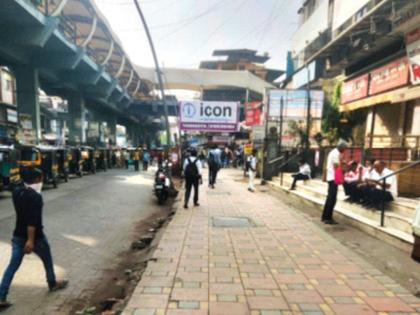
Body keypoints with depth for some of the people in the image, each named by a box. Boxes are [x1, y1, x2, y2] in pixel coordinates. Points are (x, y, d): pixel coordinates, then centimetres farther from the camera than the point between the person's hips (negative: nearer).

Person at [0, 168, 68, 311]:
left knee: (13, 266, 11)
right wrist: (30, 240, -26)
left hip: (18, 235, 6)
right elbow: (32, 220, -28)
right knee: (47, 260, 17)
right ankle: (53, 283, 37)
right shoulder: (35, 196, -24)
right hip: (35, 236, -6)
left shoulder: (16, 191, 0)